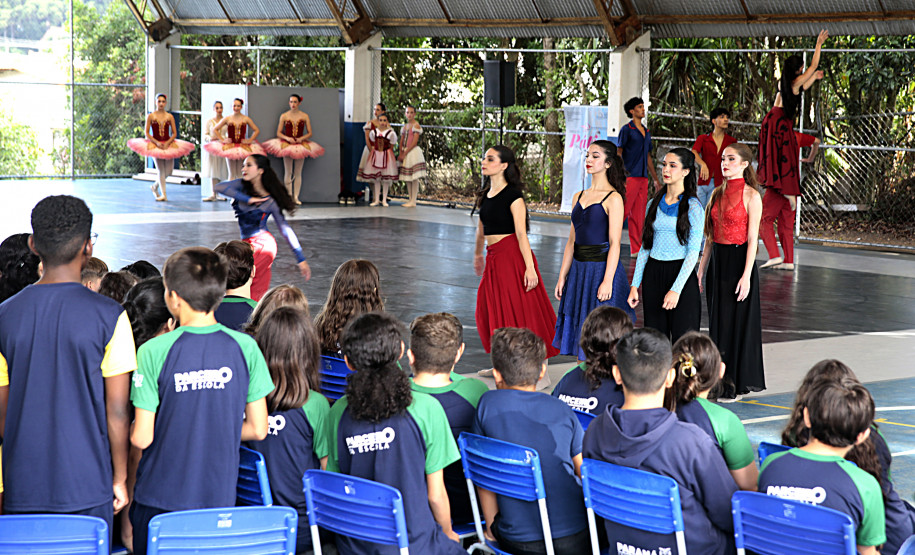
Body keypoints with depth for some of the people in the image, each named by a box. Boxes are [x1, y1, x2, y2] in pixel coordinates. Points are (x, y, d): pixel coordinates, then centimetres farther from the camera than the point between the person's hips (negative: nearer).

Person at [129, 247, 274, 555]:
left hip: (160, 499, -2)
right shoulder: (245, 347, -6)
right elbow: (258, 429, -1)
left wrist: (132, 428, 9)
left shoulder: (154, 352, -15)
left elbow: (142, 438, -13)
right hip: (220, 496, 2)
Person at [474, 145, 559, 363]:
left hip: (512, 256, -8)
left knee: (516, 311, -4)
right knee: (490, 311, 10)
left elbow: (521, 234, -17)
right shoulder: (486, 194, 11)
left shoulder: (513, 196, -12)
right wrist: (478, 254, 35)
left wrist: (530, 267, -21)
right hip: (494, 258, 8)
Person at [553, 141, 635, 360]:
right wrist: (562, 277, 11)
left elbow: (614, 243, -13)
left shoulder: (613, 199, -8)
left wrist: (607, 281, -19)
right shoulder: (579, 197, 12)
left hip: (602, 266, -7)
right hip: (578, 269, 7)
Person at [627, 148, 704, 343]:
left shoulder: (693, 206, -5)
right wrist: (635, 284, 7)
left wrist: (676, 289, -18)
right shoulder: (654, 204, 11)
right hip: (653, 274, 5)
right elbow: (645, 247, 13)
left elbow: (693, 252, -10)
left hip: (681, 274, -5)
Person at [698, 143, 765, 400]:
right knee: (718, 321, 9)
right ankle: (720, 382, 18)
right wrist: (701, 269, 13)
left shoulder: (750, 195, -8)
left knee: (737, 321, -1)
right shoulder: (718, 193, 11)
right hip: (717, 261, 7)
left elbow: (752, 238, -12)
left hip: (739, 260, -7)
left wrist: (746, 275, -18)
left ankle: (737, 383, 8)